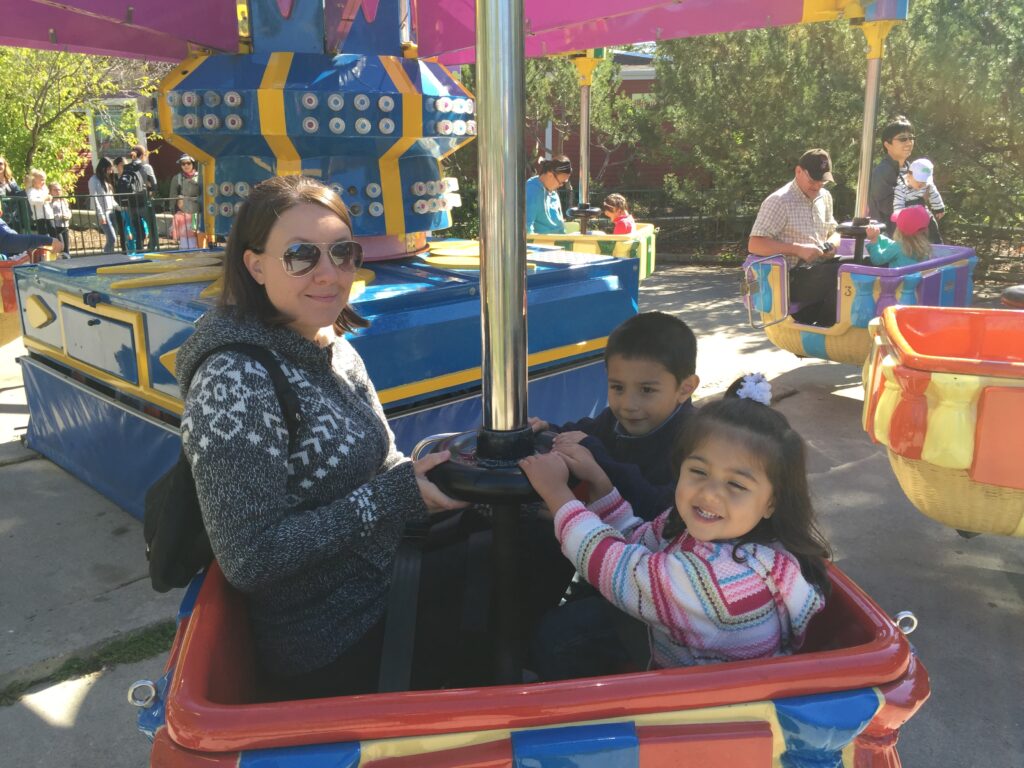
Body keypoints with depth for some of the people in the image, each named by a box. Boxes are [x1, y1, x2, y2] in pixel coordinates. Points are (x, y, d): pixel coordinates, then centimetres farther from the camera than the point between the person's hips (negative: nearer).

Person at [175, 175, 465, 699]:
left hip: (383, 596, 7)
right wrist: (392, 497, -24)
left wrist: (434, 469, -8)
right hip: (335, 657, -7)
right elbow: (248, 560, -24)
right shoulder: (233, 382, -23)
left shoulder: (337, 351, 3)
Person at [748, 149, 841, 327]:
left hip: (819, 271, 8)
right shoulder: (779, 201, -10)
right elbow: (754, 244, -17)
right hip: (789, 279, -8)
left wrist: (832, 244, 1)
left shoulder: (824, 197, 14)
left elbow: (833, 232, 26)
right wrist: (798, 249, -23)